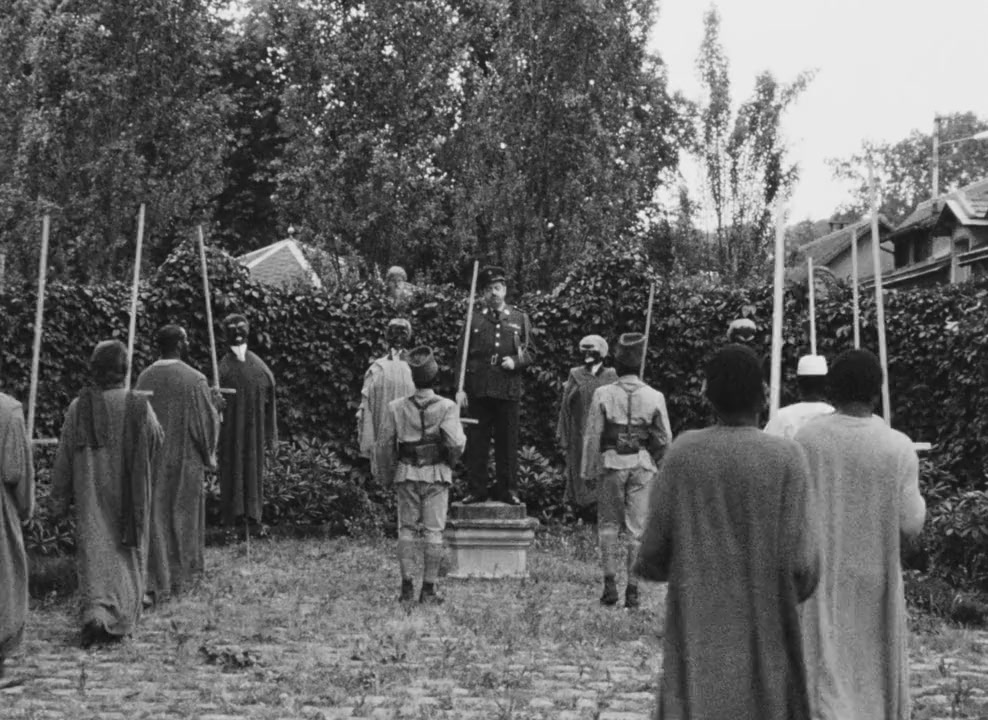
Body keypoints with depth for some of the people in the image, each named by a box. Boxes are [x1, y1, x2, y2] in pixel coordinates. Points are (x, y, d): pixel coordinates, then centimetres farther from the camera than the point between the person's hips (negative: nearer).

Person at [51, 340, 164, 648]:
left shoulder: (78, 407, -8)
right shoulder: (139, 406, -11)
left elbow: (63, 456, -3)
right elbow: (158, 441, 5)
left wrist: (60, 499, 6)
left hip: (91, 497, 0)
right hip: (130, 496, 0)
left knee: (94, 553, 4)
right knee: (127, 554, 14)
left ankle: (96, 612, -16)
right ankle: (120, 620, 16)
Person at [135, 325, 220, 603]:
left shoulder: (144, 378, -2)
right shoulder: (194, 379, -13)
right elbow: (207, 420, -7)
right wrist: (208, 455, 8)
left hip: (152, 460, 3)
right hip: (185, 460, -3)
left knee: (154, 516, 7)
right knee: (183, 516, 11)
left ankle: (155, 581, 2)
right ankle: (180, 576, 22)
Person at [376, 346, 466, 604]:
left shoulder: (396, 407, -2)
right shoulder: (447, 407, -10)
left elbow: (385, 444, 1)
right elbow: (456, 443, -18)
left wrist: (389, 473, 15)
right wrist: (451, 461, 4)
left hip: (406, 474, 2)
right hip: (436, 475, -2)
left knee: (406, 528, 11)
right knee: (433, 531, 4)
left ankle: (407, 586, 6)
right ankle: (428, 589, 5)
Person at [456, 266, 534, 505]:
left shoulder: (520, 319, 10)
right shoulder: (474, 318, 7)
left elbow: (529, 352, 14)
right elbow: (462, 356, 6)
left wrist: (515, 361, -8)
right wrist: (460, 389, -2)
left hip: (509, 389, 0)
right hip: (478, 389, 0)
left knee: (508, 441, 4)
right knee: (477, 442, 2)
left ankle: (507, 490, 12)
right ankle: (477, 489, 9)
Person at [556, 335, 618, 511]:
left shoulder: (611, 377, 5)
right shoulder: (575, 376, 6)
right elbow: (565, 407, 6)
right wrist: (563, 436, 1)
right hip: (580, 435, 1)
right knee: (581, 471, 1)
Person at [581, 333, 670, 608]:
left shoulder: (603, 394, -6)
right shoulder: (654, 397, -2)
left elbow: (591, 436, -4)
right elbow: (664, 439, 2)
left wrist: (588, 471, 4)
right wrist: (655, 461, 18)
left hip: (611, 464, -1)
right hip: (643, 465, 1)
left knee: (608, 523, 12)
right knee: (637, 526, 5)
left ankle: (610, 582, 3)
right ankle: (632, 589, 6)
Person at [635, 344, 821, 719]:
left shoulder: (683, 452, -6)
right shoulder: (786, 458, -10)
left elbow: (652, 556, -3)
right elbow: (801, 565, -13)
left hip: (696, 637, 1)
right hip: (763, 641, -1)